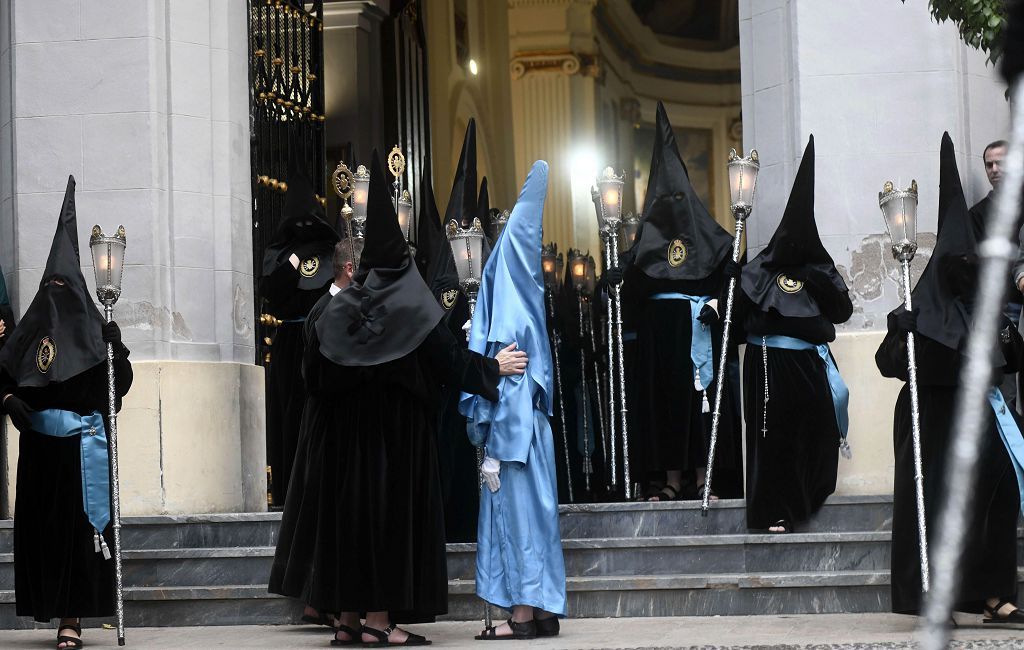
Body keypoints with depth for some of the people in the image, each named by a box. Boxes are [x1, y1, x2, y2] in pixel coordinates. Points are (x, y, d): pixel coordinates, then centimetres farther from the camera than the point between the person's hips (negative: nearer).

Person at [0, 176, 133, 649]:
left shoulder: (91, 328, 1)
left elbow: (120, 384, -6)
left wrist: (115, 347, -22)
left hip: (81, 442, -4)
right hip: (38, 444, 4)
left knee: (79, 523, -6)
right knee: (39, 523, 4)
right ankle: (51, 607, 15)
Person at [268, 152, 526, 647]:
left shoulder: (337, 308, 4)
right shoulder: (411, 308, -9)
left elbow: (312, 371, 7)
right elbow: (449, 359, -7)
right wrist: (494, 367, 5)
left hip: (343, 428, 5)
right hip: (396, 429, -4)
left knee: (348, 509, 8)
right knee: (390, 509, -2)